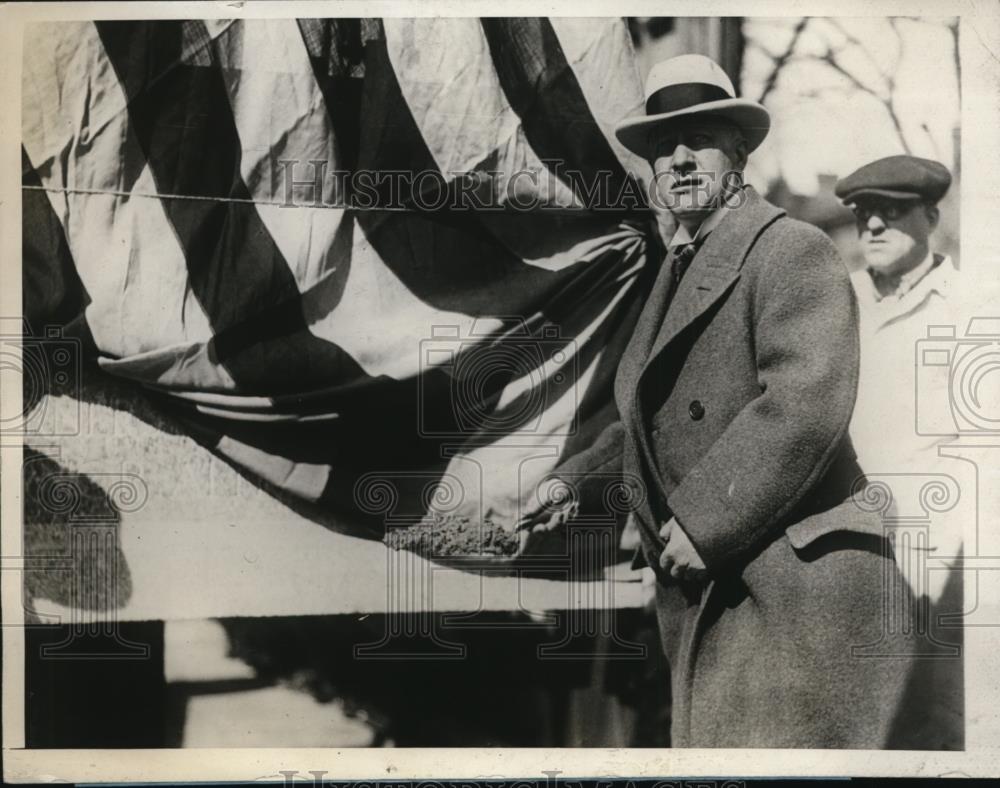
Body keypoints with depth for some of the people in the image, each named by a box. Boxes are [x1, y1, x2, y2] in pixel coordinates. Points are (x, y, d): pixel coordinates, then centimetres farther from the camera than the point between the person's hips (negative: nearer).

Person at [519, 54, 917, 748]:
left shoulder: (791, 250, -9)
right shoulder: (680, 269, 20)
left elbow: (805, 406, -21)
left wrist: (701, 520, -20)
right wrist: (575, 483, 15)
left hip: (794, 580, -8)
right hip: (703, 588, 9)